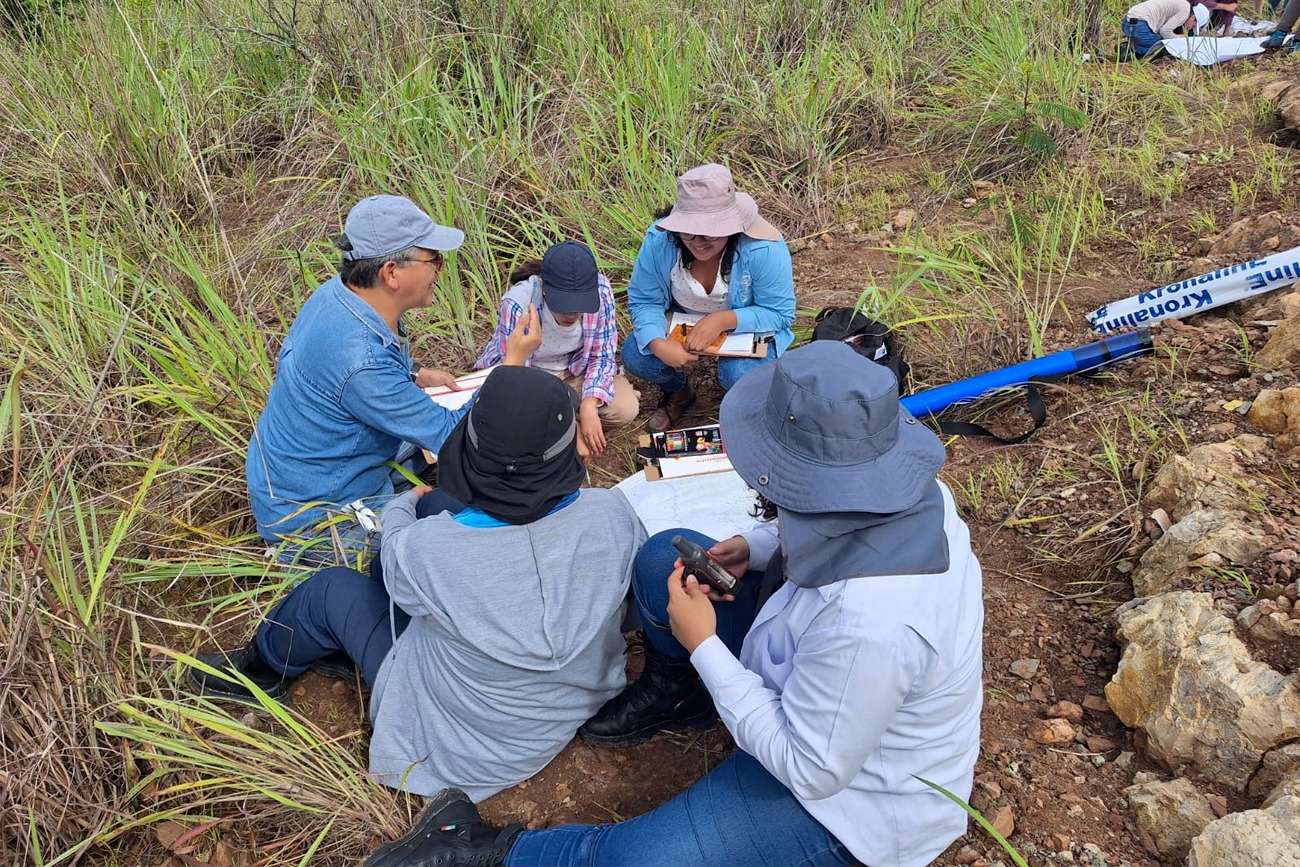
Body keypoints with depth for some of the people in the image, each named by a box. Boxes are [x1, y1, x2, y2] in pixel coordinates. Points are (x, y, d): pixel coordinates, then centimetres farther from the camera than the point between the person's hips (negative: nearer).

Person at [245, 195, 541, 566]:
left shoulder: (337, 292, -8)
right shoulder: (362, 364, -35)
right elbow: (452, 435, -26)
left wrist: (417, 375, 2)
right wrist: (513, 362, -22)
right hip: (310, 517, -9)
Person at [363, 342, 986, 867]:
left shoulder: (869, 627, -43)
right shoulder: (910, 492, -20)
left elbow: (812, 771, -28)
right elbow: (838, 531, 6)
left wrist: (703, 645, -24)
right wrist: (760, 547, -11)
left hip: (845, 798, -7)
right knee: (663, 556, 1)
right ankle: (674, 695, 26)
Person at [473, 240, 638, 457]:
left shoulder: (600, 290, -26)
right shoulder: (518, 304, -35)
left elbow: (602, 356, -12)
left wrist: (589, 405, -30)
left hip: (574, 371, 2)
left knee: (626, 409, -19)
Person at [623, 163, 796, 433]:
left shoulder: (764, 249, -32)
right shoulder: (659, 241, -25)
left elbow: (780, 313, -24)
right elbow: (644, 301, -17)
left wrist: (723, 320, -39)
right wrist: (658, 344, -37)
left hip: (746, 326, -2)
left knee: (739, 373, -32)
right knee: (635, 356, -21)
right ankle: (678, 391, 15)